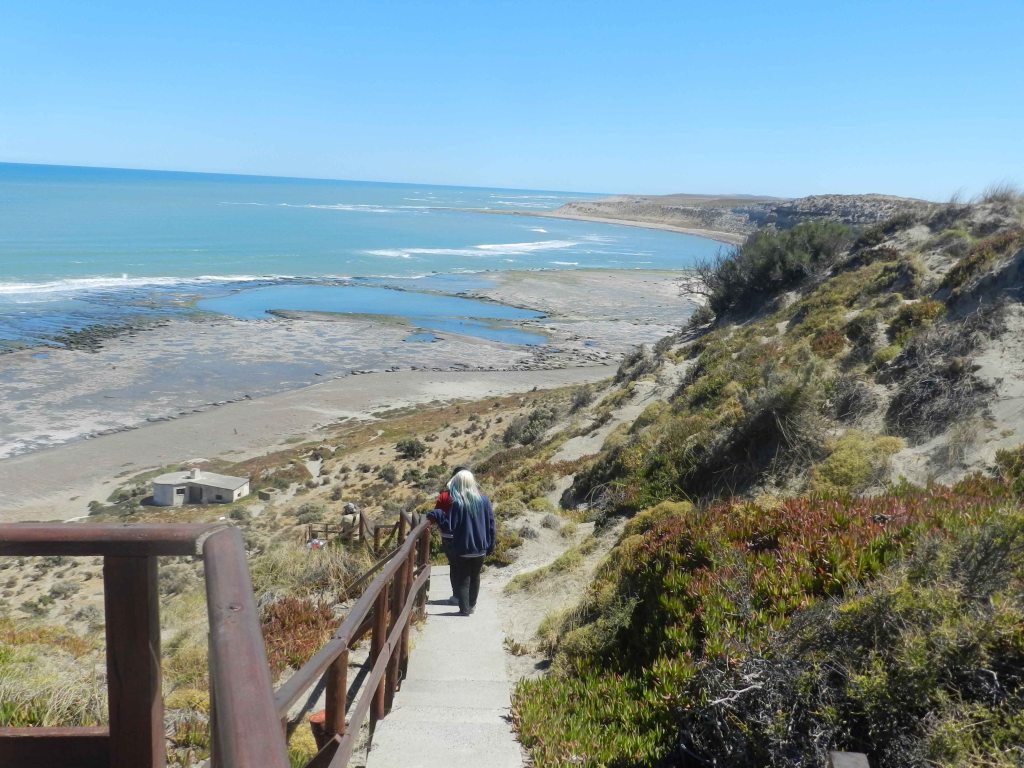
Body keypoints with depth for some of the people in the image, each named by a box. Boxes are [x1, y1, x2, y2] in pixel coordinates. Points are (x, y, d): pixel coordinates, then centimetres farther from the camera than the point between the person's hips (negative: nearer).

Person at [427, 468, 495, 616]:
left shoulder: (457, 503, -15)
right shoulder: (484, 500, -2)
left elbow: (449, 527, -16)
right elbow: (491, 525, 2)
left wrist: (437, 515, -3)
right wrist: (490, 545, 11)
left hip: (462, 549, -4)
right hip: (480, 548, 4)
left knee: (462, 579, 7)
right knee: (475, 577, 21)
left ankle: (464, 609, 5)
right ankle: (472, 605, 32)